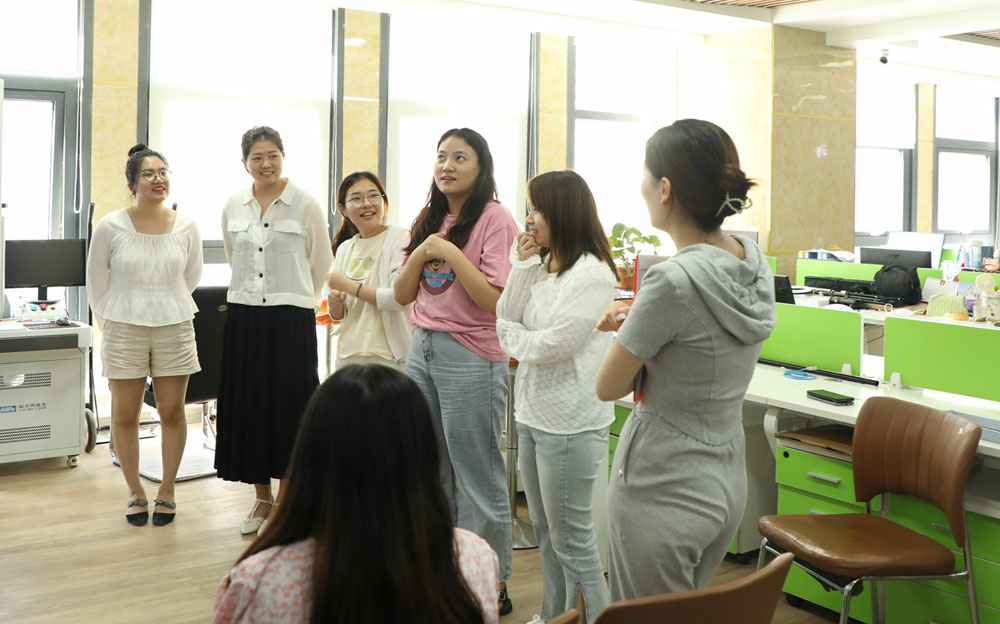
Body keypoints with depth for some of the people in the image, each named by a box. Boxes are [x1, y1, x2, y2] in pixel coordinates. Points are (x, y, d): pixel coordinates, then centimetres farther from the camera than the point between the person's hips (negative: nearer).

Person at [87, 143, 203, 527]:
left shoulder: (186, 227, -1)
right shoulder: (110, 227, -6)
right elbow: (96, 283, 4)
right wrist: (111, 324, 5)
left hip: (174, 329, 1)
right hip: (124, 332, -1)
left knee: (172, 413, 6)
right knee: (125, 415, 6)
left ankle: (167, 491, 20)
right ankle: (135, 492, 21)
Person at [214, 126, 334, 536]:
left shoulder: (305, 204, -5)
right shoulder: (233, 208, 7)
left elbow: (321, 263, 3)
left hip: (290, 318, -4)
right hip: (244, 317, 4)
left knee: (287, 409, -1)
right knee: (248, 407, 7)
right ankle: (262, 498, 22)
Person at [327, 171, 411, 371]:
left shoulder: (401, 238, -8)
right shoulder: (344, 249, 11)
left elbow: (400, 298, -20)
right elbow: (338, 315, 16)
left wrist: (349, 285, -13)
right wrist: (335, 302, -7)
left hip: (389, 357, -5)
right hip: (348, 355, 6)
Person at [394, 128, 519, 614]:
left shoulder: (495, 219, -10)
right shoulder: (428, 220, 10)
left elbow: (496, 301, -17)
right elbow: (402, 296, 9)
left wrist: (451, 252, -19)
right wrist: (420, 254, -7)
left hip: (470, 357, -7)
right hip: (422, 350, 7)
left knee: (477, 478, 2)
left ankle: (493, 585, 16)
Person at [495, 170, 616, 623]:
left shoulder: (592, 274, -18)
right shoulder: (541, 265, 8)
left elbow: (551, 345, -21)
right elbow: (506, 319, 5)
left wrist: (511, 337, -2)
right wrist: (521, 265, -4)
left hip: (570, 422, -9)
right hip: (533, 412, 9)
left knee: (571, 538, 1)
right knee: (544, 531, 20)